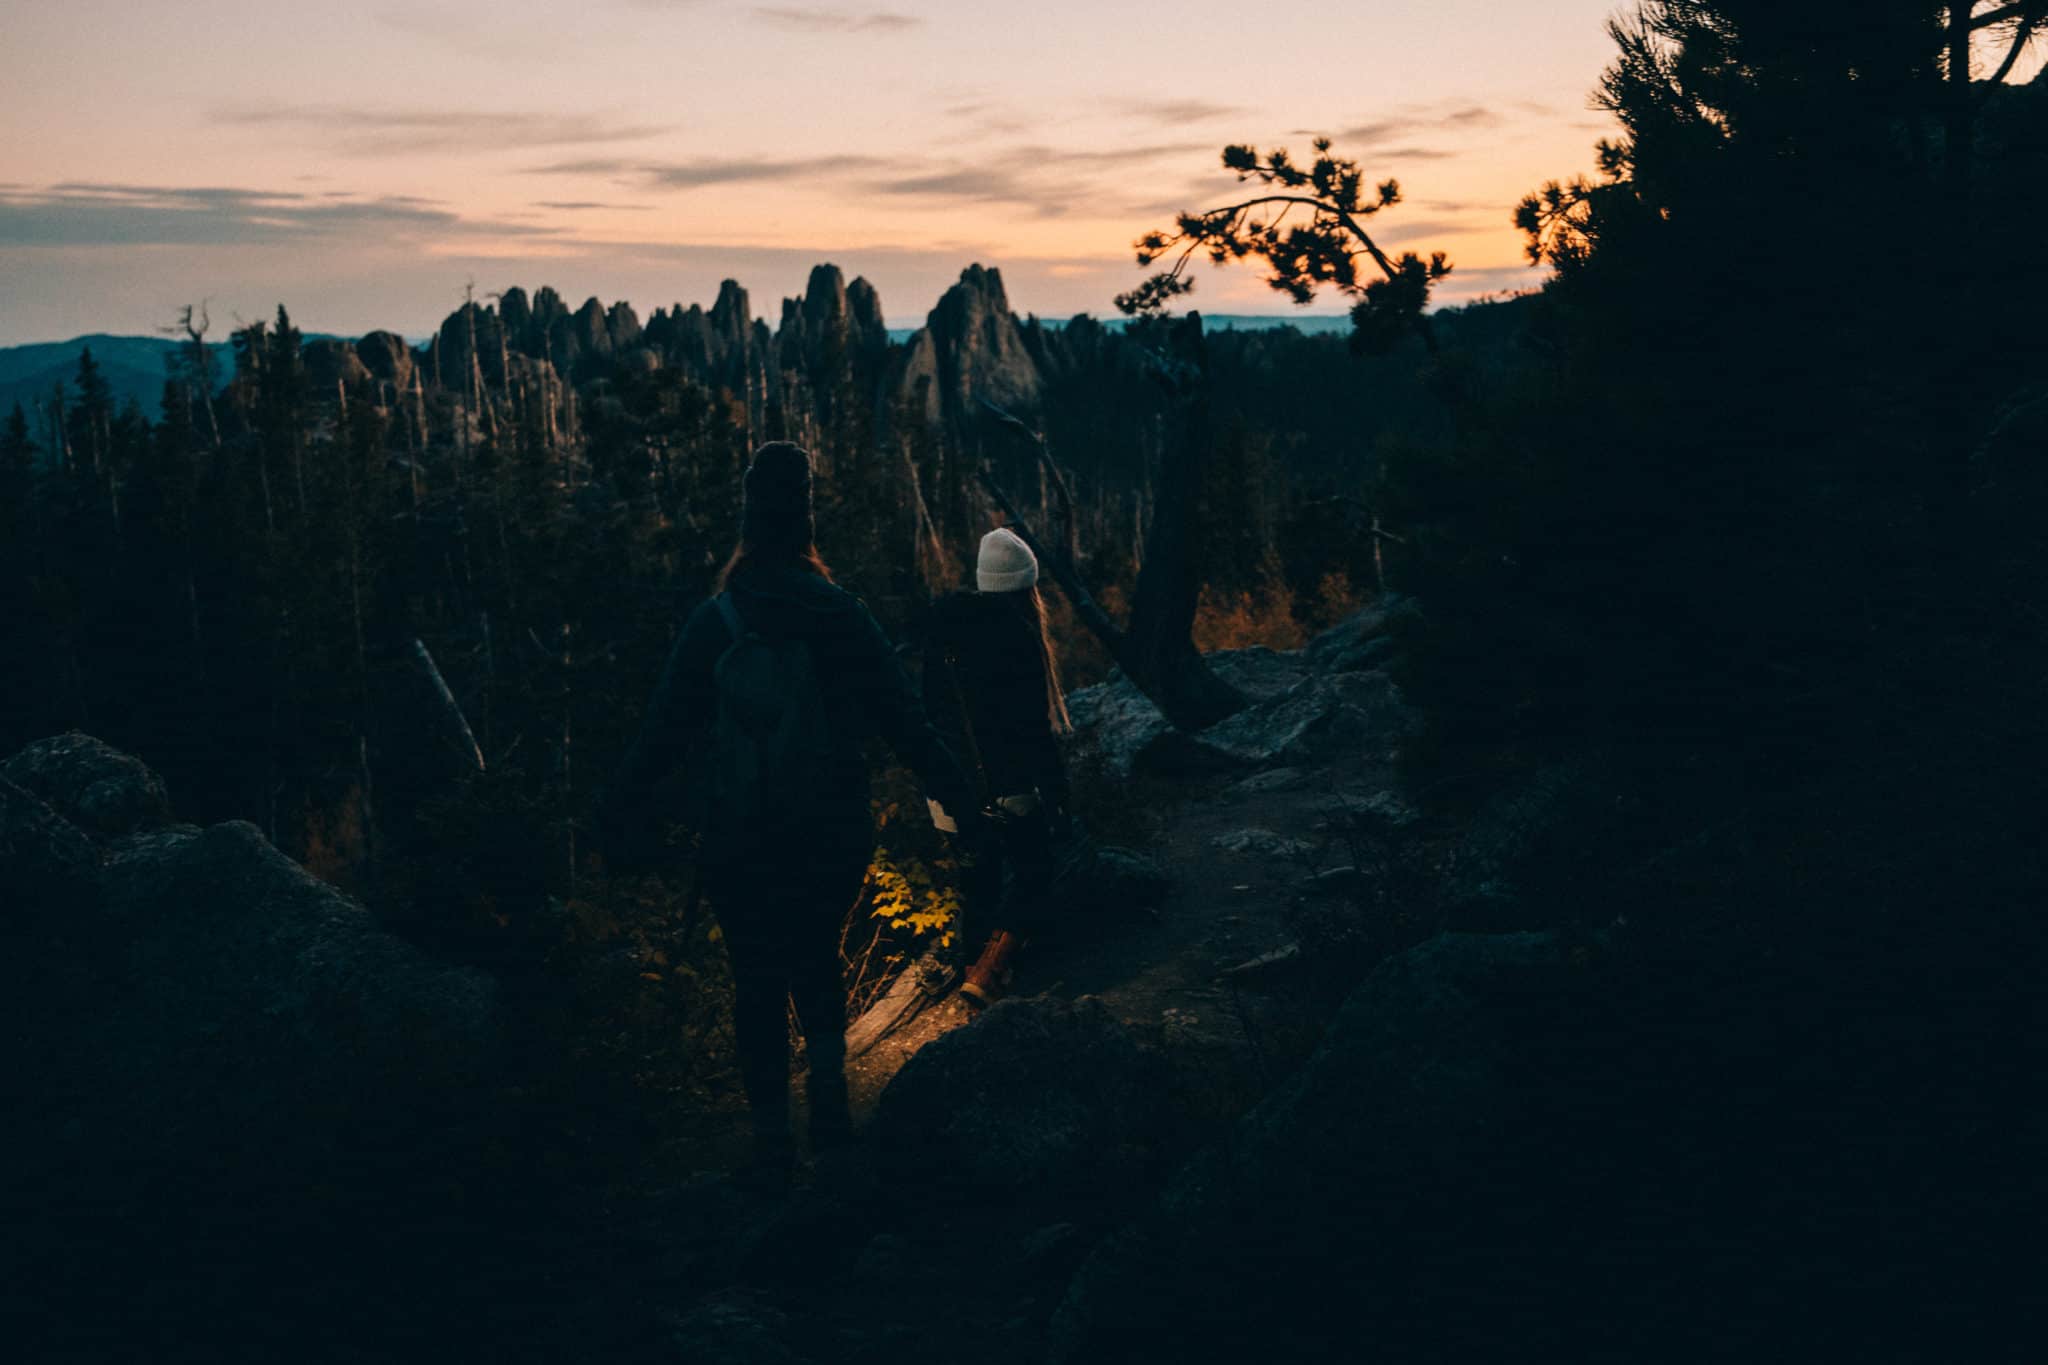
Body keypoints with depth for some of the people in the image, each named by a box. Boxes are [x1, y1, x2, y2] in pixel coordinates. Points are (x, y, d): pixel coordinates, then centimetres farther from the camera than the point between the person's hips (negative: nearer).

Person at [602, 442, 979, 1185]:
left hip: (738, 844, 0)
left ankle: (772, 1136, 10)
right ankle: (828, 1086, 0)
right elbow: (902, 717, -5)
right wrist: (956, 795, 2)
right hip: (829, 837, 1)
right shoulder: (841, 617, -6)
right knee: (815, 957, 21)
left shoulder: (710, 626, -5)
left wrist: (618, 809, 9)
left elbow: (663, 728, -2)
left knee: (758, 981, 9)